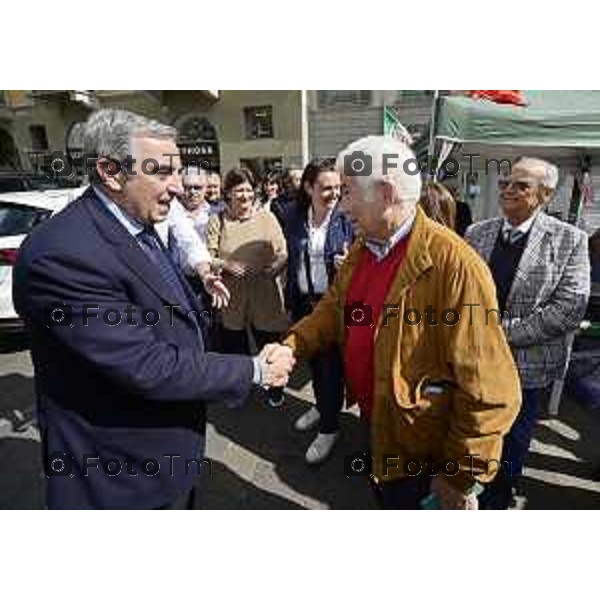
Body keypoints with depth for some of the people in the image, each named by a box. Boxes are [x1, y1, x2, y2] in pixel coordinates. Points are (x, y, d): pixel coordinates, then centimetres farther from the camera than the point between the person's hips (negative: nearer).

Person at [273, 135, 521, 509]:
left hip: (422, 455, -7)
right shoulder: (361, 250, -1)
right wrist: (291, 347, -9)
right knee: (387, 499, 29)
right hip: (374, 431, 7)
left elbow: (488, 390, -25)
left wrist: (461, 479, -16)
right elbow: (333, 309, 8)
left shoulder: (454, 264, -28)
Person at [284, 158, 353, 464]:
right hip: (304, 302, 4)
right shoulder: (293, 217, -1)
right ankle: (322, 406, 44)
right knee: (313, 360, 19)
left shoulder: (345, 219, -10)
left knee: (332, 364, 6)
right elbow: (292, 261, 8)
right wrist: (290, 301, 9)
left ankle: (329, 427, 24)